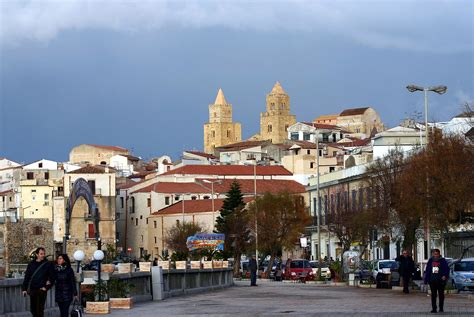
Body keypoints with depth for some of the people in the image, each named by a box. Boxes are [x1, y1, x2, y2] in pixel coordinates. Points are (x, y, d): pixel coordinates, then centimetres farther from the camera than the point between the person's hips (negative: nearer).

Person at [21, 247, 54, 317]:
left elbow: (51, 277, 1)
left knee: (40, 309, -5)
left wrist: (47, 287, -8)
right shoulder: (31, 264, 6)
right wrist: (24, 288, 3)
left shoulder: (47, 264, -1)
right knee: (33, 309, 9)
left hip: (42, 290, -3)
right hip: (32, 290, 3)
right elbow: (27, 277, 8)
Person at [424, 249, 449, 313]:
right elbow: (427, 271, 10)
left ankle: (441, 308, 13)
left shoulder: (443, 261, 0)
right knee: (433, 295, 2)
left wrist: (445, 276, -19)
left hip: (440, 281, -2)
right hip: (432, 281, 2)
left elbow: (447, 269, -2)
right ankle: (434, 308, 5)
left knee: (441, 294, 5)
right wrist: (426, 279, 7)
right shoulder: (430, 261, 8)